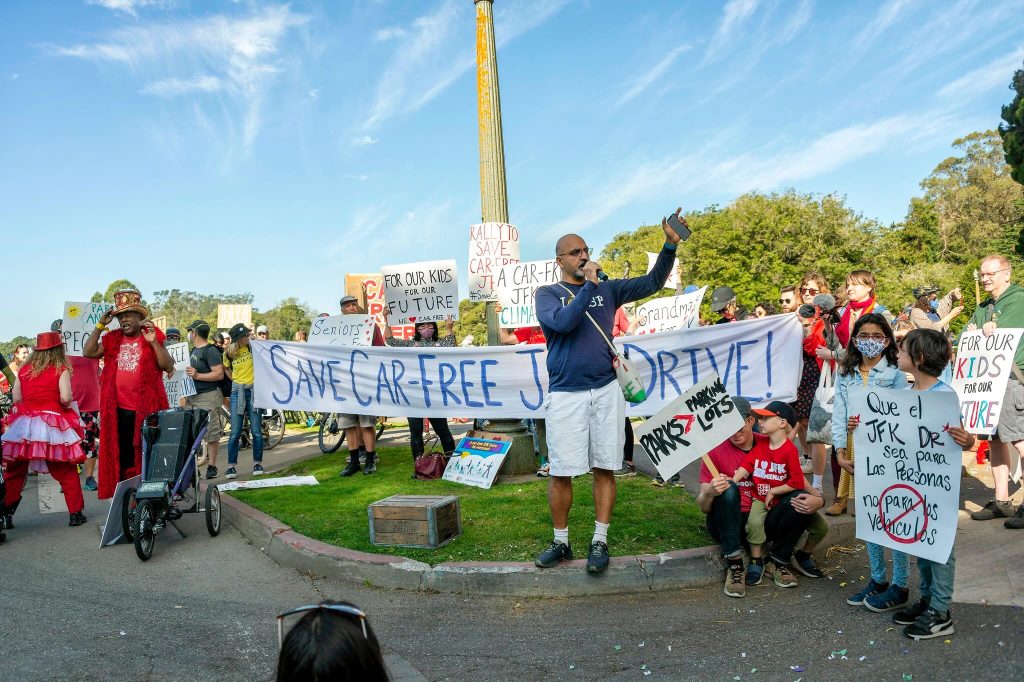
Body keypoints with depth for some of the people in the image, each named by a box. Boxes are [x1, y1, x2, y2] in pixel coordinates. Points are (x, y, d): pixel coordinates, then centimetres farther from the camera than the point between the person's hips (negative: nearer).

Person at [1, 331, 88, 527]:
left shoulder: (24, 369, 7)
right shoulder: (61, 369, -4)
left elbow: (16, 398, 7)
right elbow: (66, 397, -15)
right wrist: (66, 404, 6)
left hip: (24, 425, 3)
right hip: (52, 426, -3)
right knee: (67, 472, 5)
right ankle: (75, 513, 7)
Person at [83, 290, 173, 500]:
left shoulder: (153, 337, -2)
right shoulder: (113, 339, 10)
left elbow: (169, 367, -10)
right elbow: (88, 352, 1)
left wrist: (153, 342, -22)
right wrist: (100, 326, -4)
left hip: (147, 408, -4)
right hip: (119, 410, 4)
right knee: (122, 456, 13)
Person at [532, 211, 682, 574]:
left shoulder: (607, 289, 13)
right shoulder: (547, 293, 3)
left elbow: (652, 283, 8)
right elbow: (563, 323, -16)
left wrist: (670, 245, -4)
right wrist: (588, 285, -13)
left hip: (606, 390, 3)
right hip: (565, 394, -2)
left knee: (604, 469, 4)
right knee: (561, 472, 1)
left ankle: (599, 542, 14)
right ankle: (561, 542, 17)